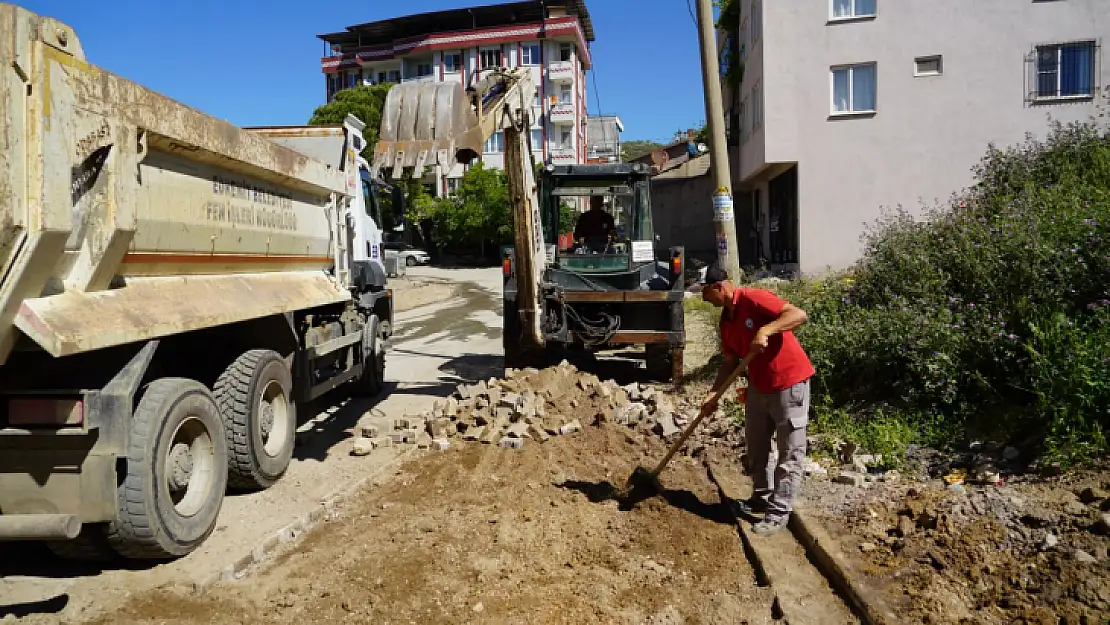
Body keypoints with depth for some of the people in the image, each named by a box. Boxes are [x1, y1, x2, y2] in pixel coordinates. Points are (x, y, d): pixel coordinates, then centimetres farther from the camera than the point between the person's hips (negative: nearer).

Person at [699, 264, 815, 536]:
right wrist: (714, 394, 0)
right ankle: (762, 499, 32)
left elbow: (799, 314, -27)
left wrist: (765, 330, -37)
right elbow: (731, 362, 9)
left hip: (789, 383, -9)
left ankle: (780, 511, 7)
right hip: (758, 386, 9)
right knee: (756, 448, 17)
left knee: (789, 452, 1)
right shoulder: (726, 319, 6)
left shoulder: (754, 298, -19)